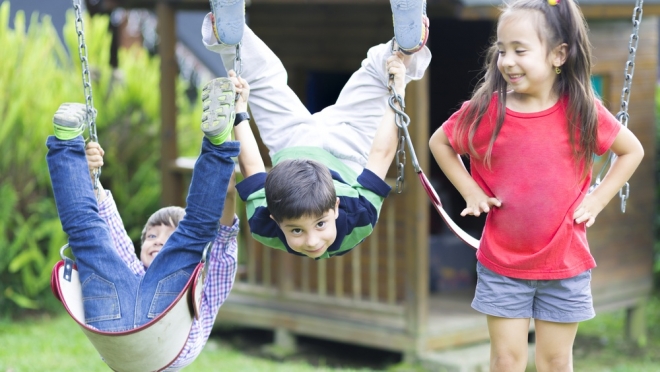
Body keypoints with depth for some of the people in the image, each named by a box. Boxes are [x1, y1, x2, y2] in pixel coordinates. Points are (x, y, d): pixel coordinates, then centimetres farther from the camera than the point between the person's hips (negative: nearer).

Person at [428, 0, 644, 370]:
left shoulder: (583, 111, -10)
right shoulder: (486, 110, -11)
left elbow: (633, 150, 4)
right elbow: (439, 142, 7)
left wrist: (597, 200, -4)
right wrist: (470, 191, -3)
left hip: (565, 265, 0)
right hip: (502, 264, 0)